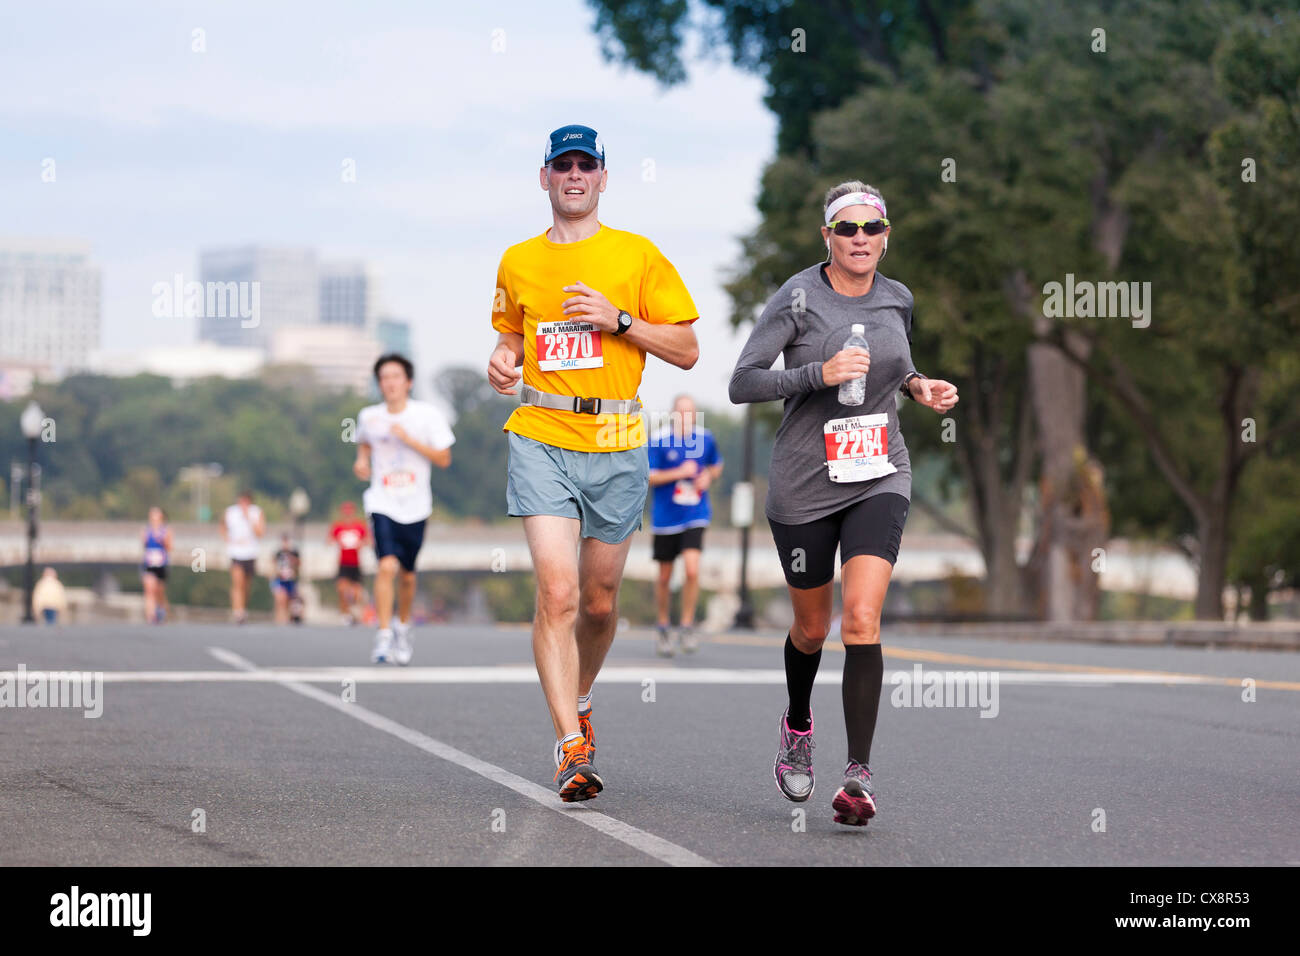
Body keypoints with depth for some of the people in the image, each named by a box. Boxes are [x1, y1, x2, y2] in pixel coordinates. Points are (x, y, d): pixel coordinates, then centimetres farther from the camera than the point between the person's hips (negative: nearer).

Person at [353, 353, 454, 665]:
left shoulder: (428, 415, -5)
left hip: (415, 507, 1)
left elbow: (444, 458, -7)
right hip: (382, 503, -1)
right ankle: (384, 636, -17)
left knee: (407, 573, 11)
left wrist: (409, 440, -17)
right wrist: (362, 460, 3)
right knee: (387, 565, -20)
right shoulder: (368, 416, 1)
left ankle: (403, 626, 37)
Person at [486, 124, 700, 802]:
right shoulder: (517, 262, 10)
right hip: (540, 438, 0)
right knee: (557, 593, -15)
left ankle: (577, 702, 39)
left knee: (599, 602, 11)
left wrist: (619, 319, -10)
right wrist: (502, 358, 3)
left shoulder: (638, 256, 3)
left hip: (616, 444, 0)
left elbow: (686, 351, 3)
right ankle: (571, 748, -15)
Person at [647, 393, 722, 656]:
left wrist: (708, 476, -3)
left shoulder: (705, 438, 1)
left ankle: (687, 627, -4)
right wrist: (679, 473, -19)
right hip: (665, 518, -1)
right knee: (664, 576, 9)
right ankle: (663, 628, 27)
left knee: (692, 570, -17)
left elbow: (717, 465, 19)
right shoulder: (659, 440, -7)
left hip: (695, 517, 1)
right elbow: (648, 477, -9)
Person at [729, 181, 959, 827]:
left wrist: (918, 385, 3)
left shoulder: (896, 299, 4)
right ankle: (798, 725, 44)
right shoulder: (798, 298, -10)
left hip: (879, 479, 2)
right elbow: (742, 384, -13)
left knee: (862, 618, -16)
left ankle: (859, 774, -16)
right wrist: (819, 373, -25)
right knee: (812, 628, 13)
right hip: (804, 483, -2)